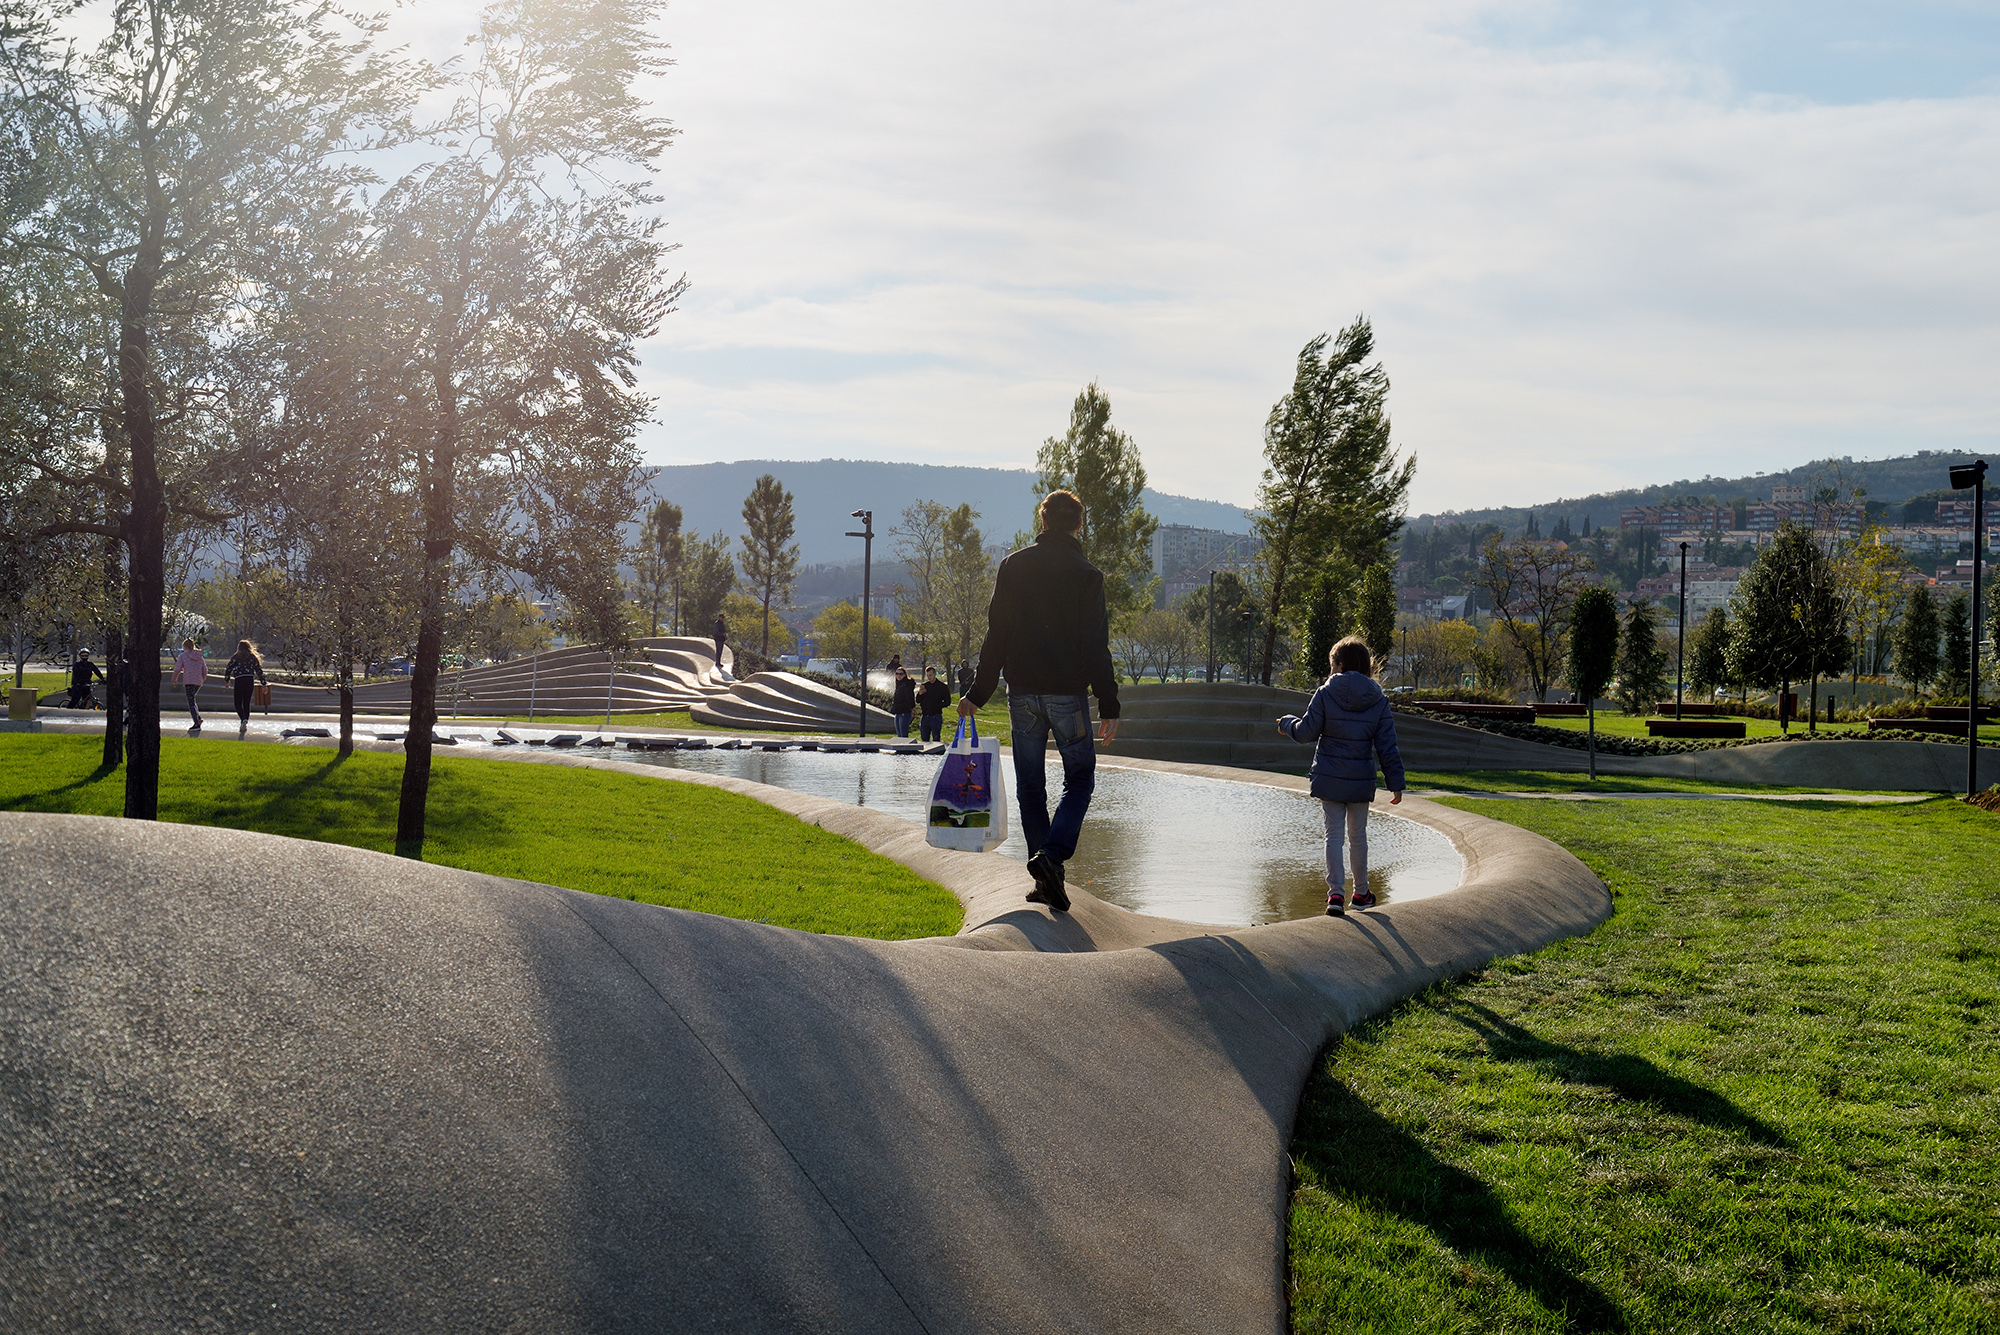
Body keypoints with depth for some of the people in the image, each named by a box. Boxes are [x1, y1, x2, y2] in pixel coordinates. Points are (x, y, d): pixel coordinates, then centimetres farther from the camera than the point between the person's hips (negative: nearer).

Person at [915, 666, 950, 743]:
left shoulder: (942, 687, -1)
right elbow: (918, 701, 12)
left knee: (936, 739, -4)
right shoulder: (924, 686, 11)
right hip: (925, 716, 4)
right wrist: (920, 694, -9)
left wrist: (937, 707, -13)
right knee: (924, 739, 8)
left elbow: (947, 701, -1)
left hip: (936, 716, -4)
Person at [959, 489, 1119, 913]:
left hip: (1022, 691, 3)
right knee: (1080, 778, 7)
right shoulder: (1086, 575, -4)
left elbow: (996, 635, 4)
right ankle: (1051, 854, -15)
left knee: (1030, 786, 10)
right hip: (1068, 693, -3)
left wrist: (978, 693, 8)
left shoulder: (1013, 566, 5)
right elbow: (1096, 645, -7)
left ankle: (1045, 879, 9)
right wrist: (1109, 706, -5)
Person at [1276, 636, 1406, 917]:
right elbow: (1387, 746, -1)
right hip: (1362, 780, 2)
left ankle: (1335, 893, -10)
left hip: (1329, 778, -2)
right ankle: (1361, 893, 26)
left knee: (1333, 833, 2)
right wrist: (1395, 783, 4)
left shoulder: (1326, 693, -9)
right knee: (1358, 835, 15)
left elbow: (1307, 731, -5)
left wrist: (1287, 723, 16)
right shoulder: (1377, 699, -1)